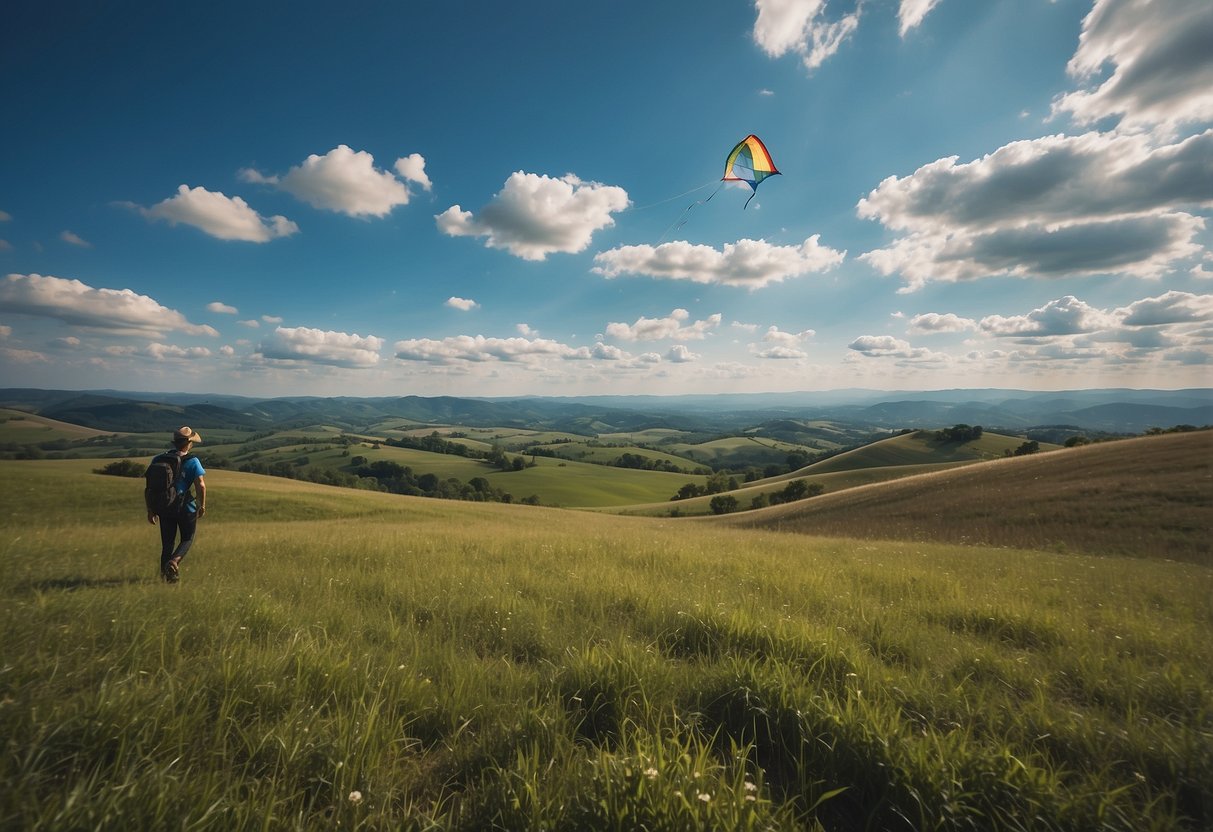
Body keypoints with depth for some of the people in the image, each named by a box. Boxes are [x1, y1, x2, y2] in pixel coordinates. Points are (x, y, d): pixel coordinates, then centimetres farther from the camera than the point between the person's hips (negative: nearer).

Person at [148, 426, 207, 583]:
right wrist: (202, 505, -2)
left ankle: (166, 573, 17)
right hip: (186, 508, -4)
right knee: (187, 539, 11)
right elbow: (200, 485, -15)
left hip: (165, 508, 4)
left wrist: (151, 510, 12)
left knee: (167, 542, 14)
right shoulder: (192, 462, -10)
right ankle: (174, 561, -13)